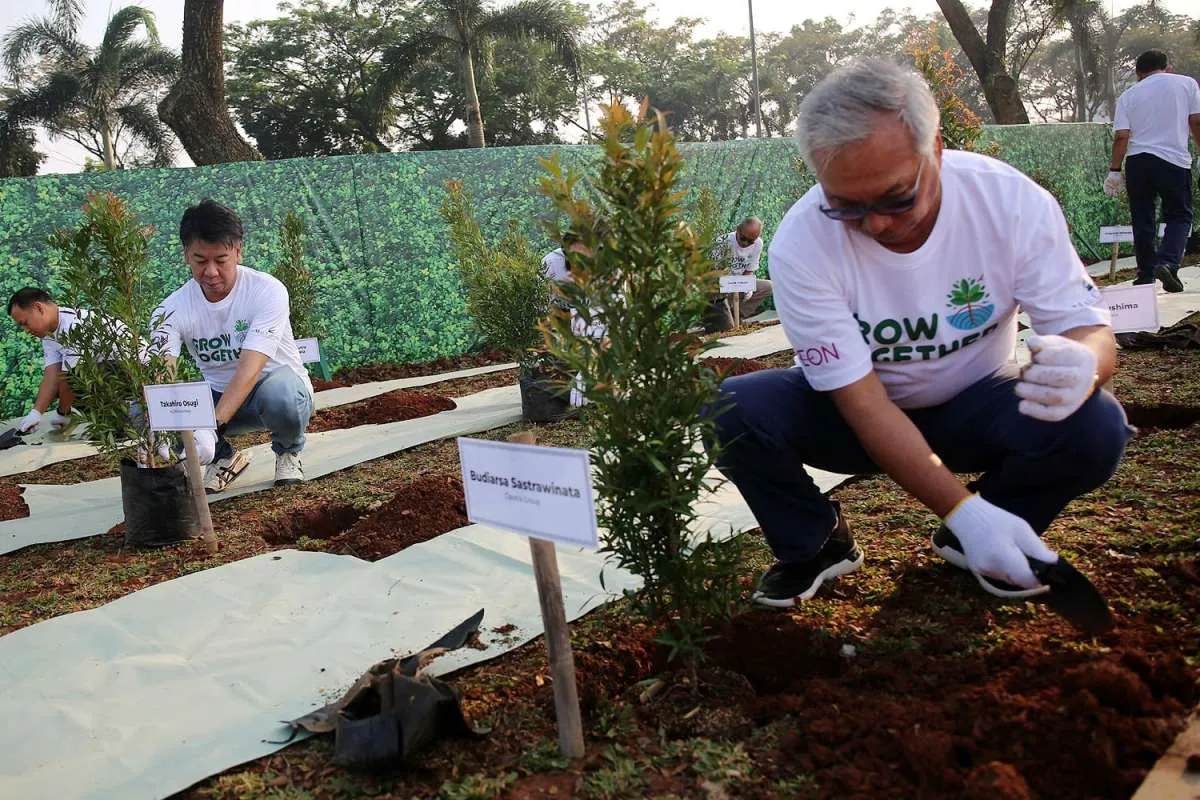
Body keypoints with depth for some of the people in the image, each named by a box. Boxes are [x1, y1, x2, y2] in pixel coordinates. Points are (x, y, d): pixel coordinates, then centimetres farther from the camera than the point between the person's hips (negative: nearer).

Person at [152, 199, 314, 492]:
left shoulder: (267, 291, -23)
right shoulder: (172, 309, -13)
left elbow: (250, 369, -33)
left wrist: (213, 425, -46)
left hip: (279, 383, -3)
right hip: (218, 396, 3)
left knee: (278, 393, -41)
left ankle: (288, 450, -4)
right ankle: (224, 457, 5)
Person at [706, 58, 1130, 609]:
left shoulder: (1012, 201, -22)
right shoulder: (800, 244, -27)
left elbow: (1089, 327, -16)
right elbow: (862, 401, -25)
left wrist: (1080, 366, -44)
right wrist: (965, 511, -36)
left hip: (974, 404, 2)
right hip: (854, 412, -1)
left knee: (1094, 429, -28)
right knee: (733, 410, -28)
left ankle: (976, 541, 3)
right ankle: (816, 545, 1)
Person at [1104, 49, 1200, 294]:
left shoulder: (1128, 95, 8)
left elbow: (1121, 136, 0)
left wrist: (1114, 170, 3)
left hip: (1136, 161, 2)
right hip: (1174, 159, -1)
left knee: (1142, 219, 10)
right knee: (1179, 216, 7)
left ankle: (1145, 274, 14)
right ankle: (1167, 262, -16)